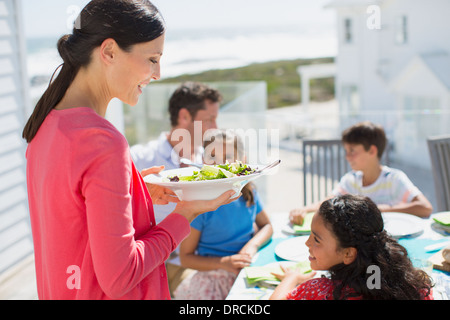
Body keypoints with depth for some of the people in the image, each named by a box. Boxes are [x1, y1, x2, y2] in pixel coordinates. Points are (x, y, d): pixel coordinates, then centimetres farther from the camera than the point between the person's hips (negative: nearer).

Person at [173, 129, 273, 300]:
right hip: (214, 276, -3)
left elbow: (266, 226, 17)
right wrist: (224, 263, -21)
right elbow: (185, 257, -8)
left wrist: (252, 245, -5)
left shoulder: (249, 193, 0)